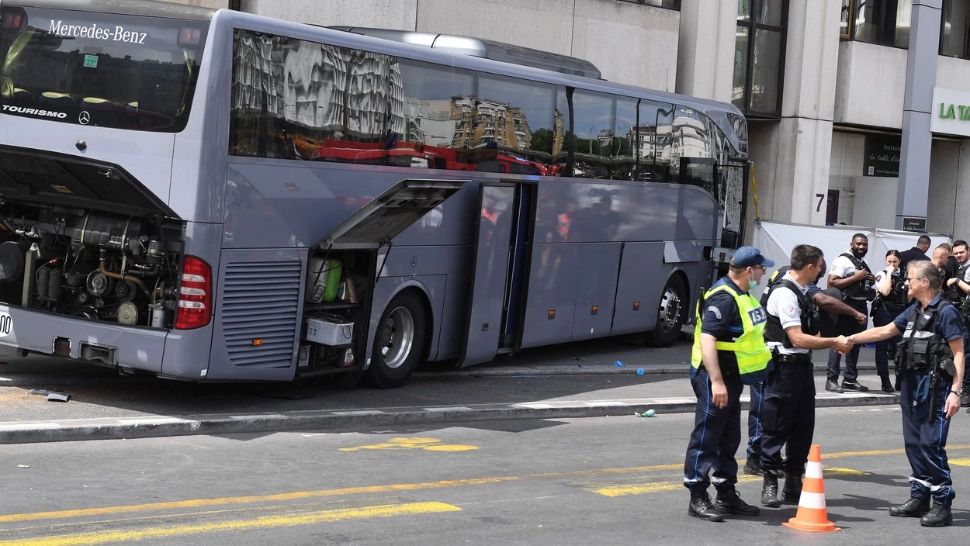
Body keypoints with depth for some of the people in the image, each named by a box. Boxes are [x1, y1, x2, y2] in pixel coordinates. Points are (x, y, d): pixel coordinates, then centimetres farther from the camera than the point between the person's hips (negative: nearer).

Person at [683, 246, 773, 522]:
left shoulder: (741, 295, 13)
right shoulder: (722, 298, -21)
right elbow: (707, 339, -28)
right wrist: (717, 382, -32)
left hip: (732, 377, 11)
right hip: (714, 377, -10)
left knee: (729, 438, 16)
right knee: (706, 437, -5)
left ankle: (727, 495, 25)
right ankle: (698, 498, -1)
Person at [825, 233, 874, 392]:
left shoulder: (863, 264, 18)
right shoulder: (843, 260, -8)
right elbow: (832, 282, -18)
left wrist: (871, 280, 7)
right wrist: (856, 277, -19)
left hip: (861, 306, 9)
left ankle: (850, 379, 18)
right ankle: (832, 380, -7)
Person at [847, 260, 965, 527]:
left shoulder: (946, 312, -10)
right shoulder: (913, 311, 14)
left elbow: (958, 354, -12)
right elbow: (884, 331, 25)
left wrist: (955, 392, -18)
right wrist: (850, 339, 21)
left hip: (935, 387, -8)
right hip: (912, 385, 8)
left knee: (932, 445, -10)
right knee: (914, 443, 12)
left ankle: (942, 505, -4)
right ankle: (920, 498, 22)